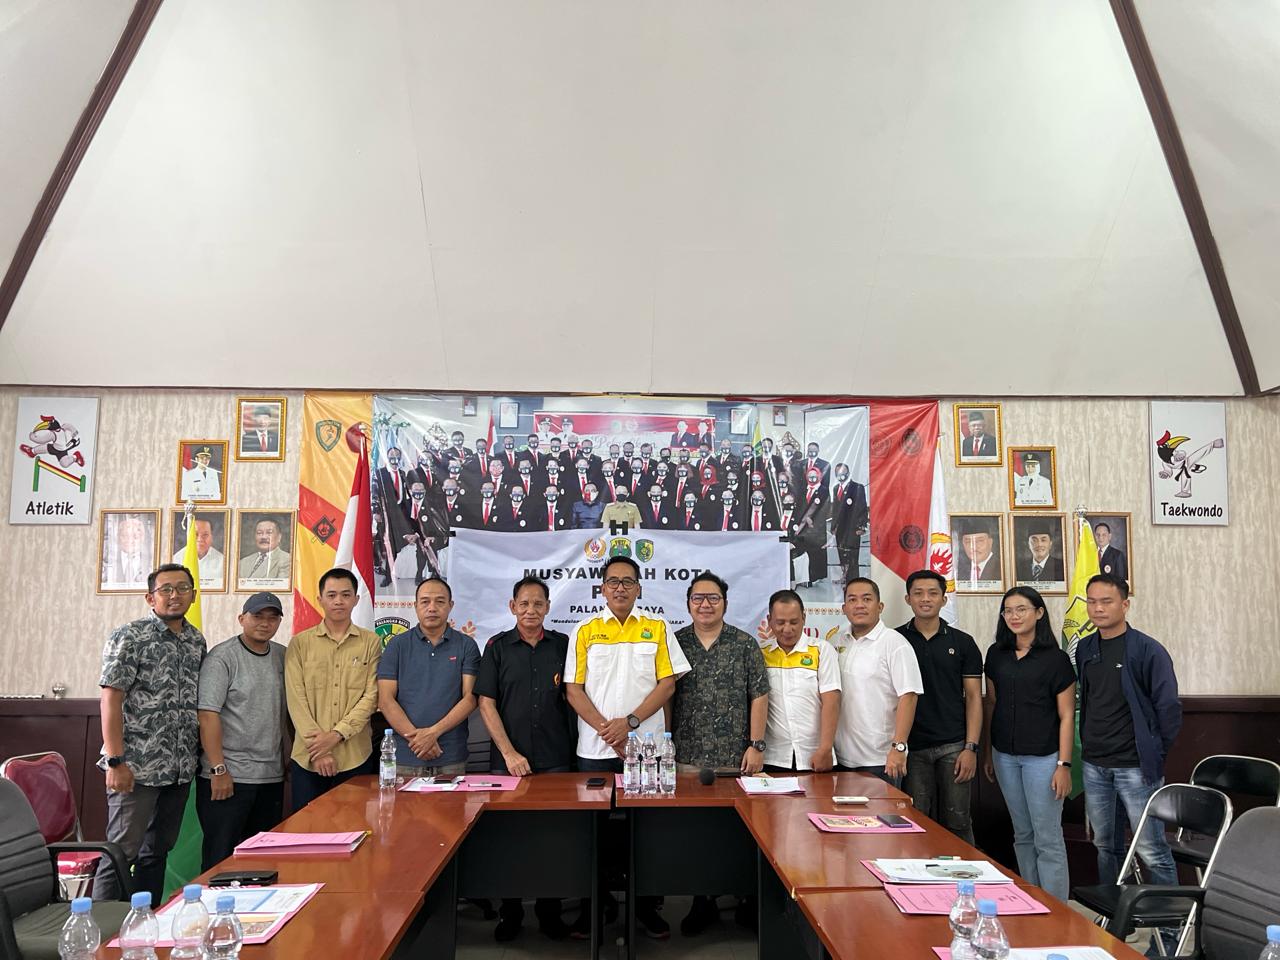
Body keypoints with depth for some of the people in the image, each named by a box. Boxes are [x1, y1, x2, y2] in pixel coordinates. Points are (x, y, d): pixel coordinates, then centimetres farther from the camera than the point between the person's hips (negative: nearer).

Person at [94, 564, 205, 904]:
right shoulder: (129, 637, -8)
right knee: (122, 852, 0)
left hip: (180, 770, 6)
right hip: (137, 767, -6)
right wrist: (116, 760, -17)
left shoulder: (197, 641, 10)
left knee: (158, 850, 16)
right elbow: (111, 699, -12)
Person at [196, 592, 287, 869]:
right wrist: (219, 770, -17)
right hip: (229, 776, -6)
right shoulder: (222, 657, -8)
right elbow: (208, 715, -14)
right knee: (220, 858, 1)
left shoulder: (282, 656, 10)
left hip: (272, 776, 6)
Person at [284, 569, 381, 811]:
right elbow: (296, 699, -2)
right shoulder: (300, 643, 4)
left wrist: (337, 734, -13)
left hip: (356, 757, 0)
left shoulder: (371, 642, 4)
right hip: (307, 757, 0)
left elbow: (371, 697, -2)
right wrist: (317, 746, -11)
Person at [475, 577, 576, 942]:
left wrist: (573, 747, -1)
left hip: (556, 760, 1)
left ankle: (550, 910, 21)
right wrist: (509, 753, -9)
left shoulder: (564, 645, 5)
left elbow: (572, 697, 9)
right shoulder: (497, 647, 2)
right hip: (508, 760, -1)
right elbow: (486, 704, -2)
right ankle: (509, 912, 21)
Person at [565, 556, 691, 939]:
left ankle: (647, 905, 19)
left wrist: (630, 722, -11)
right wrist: (607, 730, -10)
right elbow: (574, 690, 0)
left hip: (646, 747, 0)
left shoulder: (657, 629, 5)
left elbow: (667, 683, 0)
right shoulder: (584, 631, 4)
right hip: (596, 749, 0)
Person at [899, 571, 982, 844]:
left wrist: (971, 748, -5)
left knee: (957, 822, 6)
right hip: (911, 747, 0)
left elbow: (973, 697, 4)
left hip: (953, 746, 0)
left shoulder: (962, 643, 4)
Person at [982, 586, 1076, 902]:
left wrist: (1064, 765, -10)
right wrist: (987, 753, 13)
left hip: (1042, 756, -5)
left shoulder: (1055, 659, -6)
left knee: (1047, 838, -2)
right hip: (1005, 756, 5)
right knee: (1022, 834, 14)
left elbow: (1066, 716, -6)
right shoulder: (997, 654, 7)